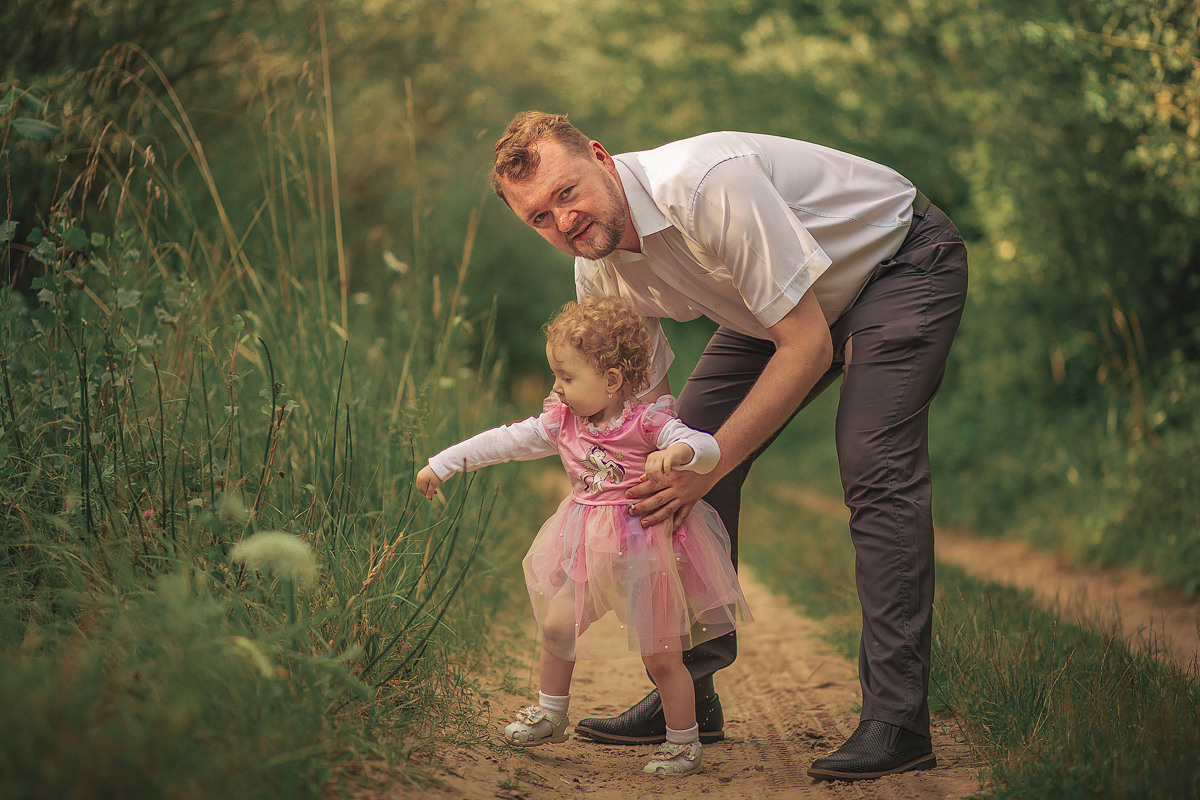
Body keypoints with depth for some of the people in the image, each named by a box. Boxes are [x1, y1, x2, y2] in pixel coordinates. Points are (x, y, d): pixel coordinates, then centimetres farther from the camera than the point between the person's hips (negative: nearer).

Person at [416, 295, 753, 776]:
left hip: (647, 553, -5)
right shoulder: (561, 422, 1)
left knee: (661, 656, 0)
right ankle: (551, 713, 31)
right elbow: (505, 441, 7)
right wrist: (441, 465, 9)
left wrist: (677, 453, -47)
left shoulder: (648, 423, -16)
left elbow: (707, 449, -24)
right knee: (556, 624, 9)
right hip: (592, 556, 6)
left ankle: (683, 742, 18)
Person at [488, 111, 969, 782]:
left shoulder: (705, 184, -37)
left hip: (903, 258, -7)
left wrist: (711, 462, -33)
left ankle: (898, 720, -23)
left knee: (875, 466, -25)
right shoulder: (598, 274, -12)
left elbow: (807, 345, -33)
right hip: (784, 296, 7)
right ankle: (690, 693, 6)